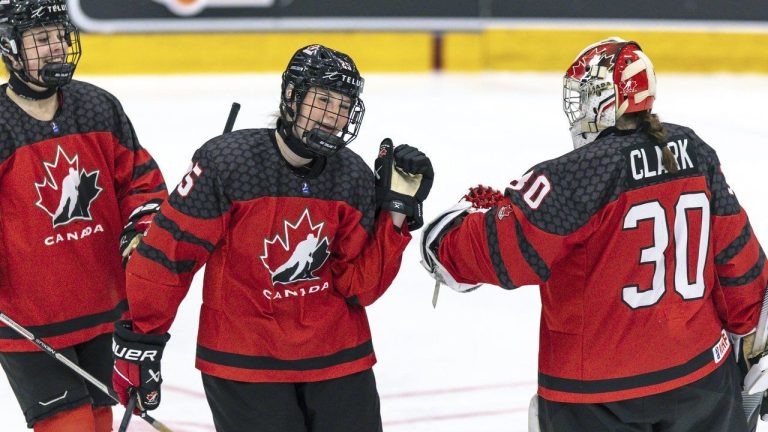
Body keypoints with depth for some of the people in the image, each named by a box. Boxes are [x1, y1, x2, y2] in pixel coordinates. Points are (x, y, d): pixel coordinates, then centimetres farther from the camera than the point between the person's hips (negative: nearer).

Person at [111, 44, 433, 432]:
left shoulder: (354, 180, -1)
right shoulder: (226, 163, -14)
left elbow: (361, 287, -3)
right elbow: (167, 254, -10)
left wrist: (397, 211, -13)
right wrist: (139, 341, -7)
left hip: (338, 356, 4)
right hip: (242, 365, -4)